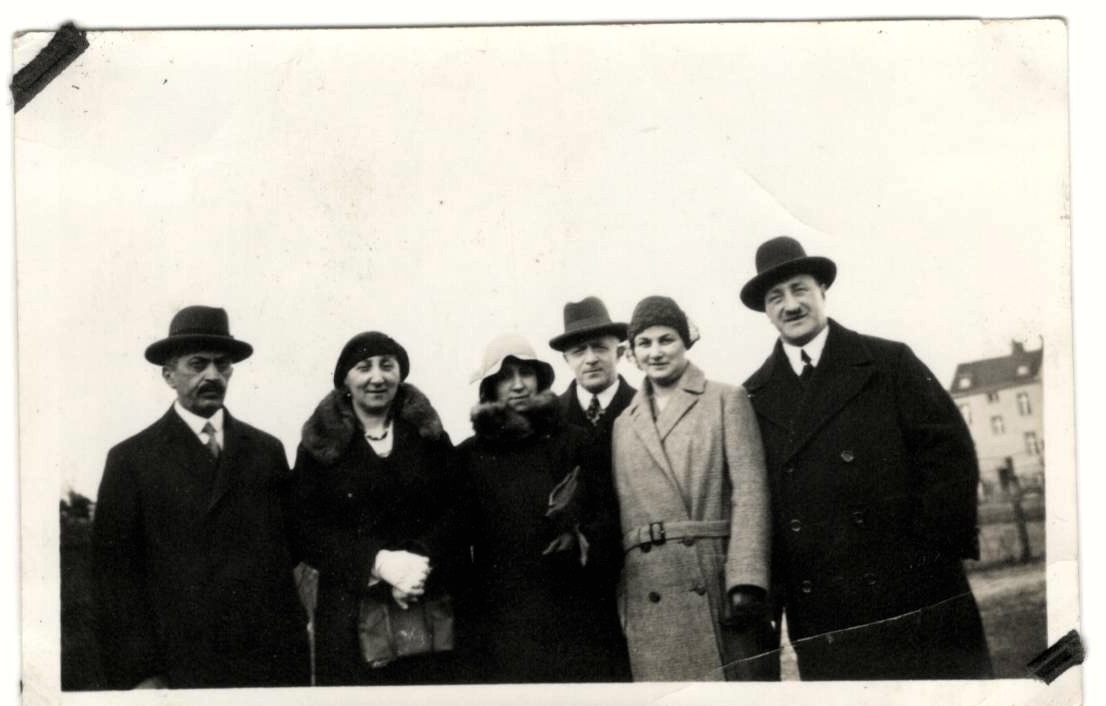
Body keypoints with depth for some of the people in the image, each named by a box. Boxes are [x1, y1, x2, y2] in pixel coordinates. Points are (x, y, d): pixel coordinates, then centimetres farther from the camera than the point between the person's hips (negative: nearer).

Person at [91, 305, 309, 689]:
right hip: (182, 668, -2)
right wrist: (139, 675, -8)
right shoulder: (131, 459, 0)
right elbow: (114, 572, -3)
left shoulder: (267, 451, 7)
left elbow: (289, 546, 10)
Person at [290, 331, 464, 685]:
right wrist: (379, 562, -16)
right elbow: (308, 531, -2)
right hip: (350, 614, -1)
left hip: (429, 613, 1)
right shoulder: (319, 445, 6)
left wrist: (420, 568, -15)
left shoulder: (430, 436, 10)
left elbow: (456, 517, 3)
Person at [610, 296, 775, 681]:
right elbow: (617, 516, 15)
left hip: (721, 587, -3)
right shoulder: (622, 424, 17)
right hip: (651, 602, 3)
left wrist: (745, 583, -14)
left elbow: (749, 490, -3)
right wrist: (620, 610, 7)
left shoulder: (727, 400, 7)